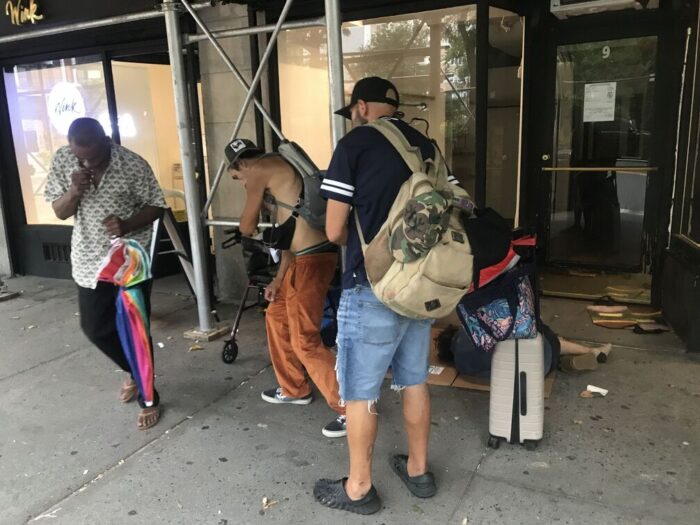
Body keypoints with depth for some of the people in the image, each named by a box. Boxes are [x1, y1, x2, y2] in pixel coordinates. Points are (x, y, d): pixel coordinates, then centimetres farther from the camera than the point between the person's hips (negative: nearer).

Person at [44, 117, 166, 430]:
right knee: (94, 328, 14)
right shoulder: (61, 161, -6)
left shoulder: (133, 165, -17)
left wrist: (127, 224, -25)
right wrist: (74, 190, -21)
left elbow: (156, 206, -7)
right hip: (89, 260, 5)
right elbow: (59, 212, 0)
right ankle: (133, 372, 41)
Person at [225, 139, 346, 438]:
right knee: (277, 317, 22)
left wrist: (252, 226, 23)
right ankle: (294, 389, 35)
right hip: (305, 258, 10)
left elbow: (247, 227, -1)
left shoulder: (259, 169, -4)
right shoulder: (277, 171, 24)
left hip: (311, 260, -10)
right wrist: (278, 279, 18)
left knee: (305, 341, -4)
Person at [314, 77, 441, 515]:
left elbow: (334, 231, -10)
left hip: (373, 288, -7)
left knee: (360, 391, 8)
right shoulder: (426, 145, 9)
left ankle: (359, 488, 23)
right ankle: (418, 470, 35)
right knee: (414, 381, 19)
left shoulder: (355, 145, -9)